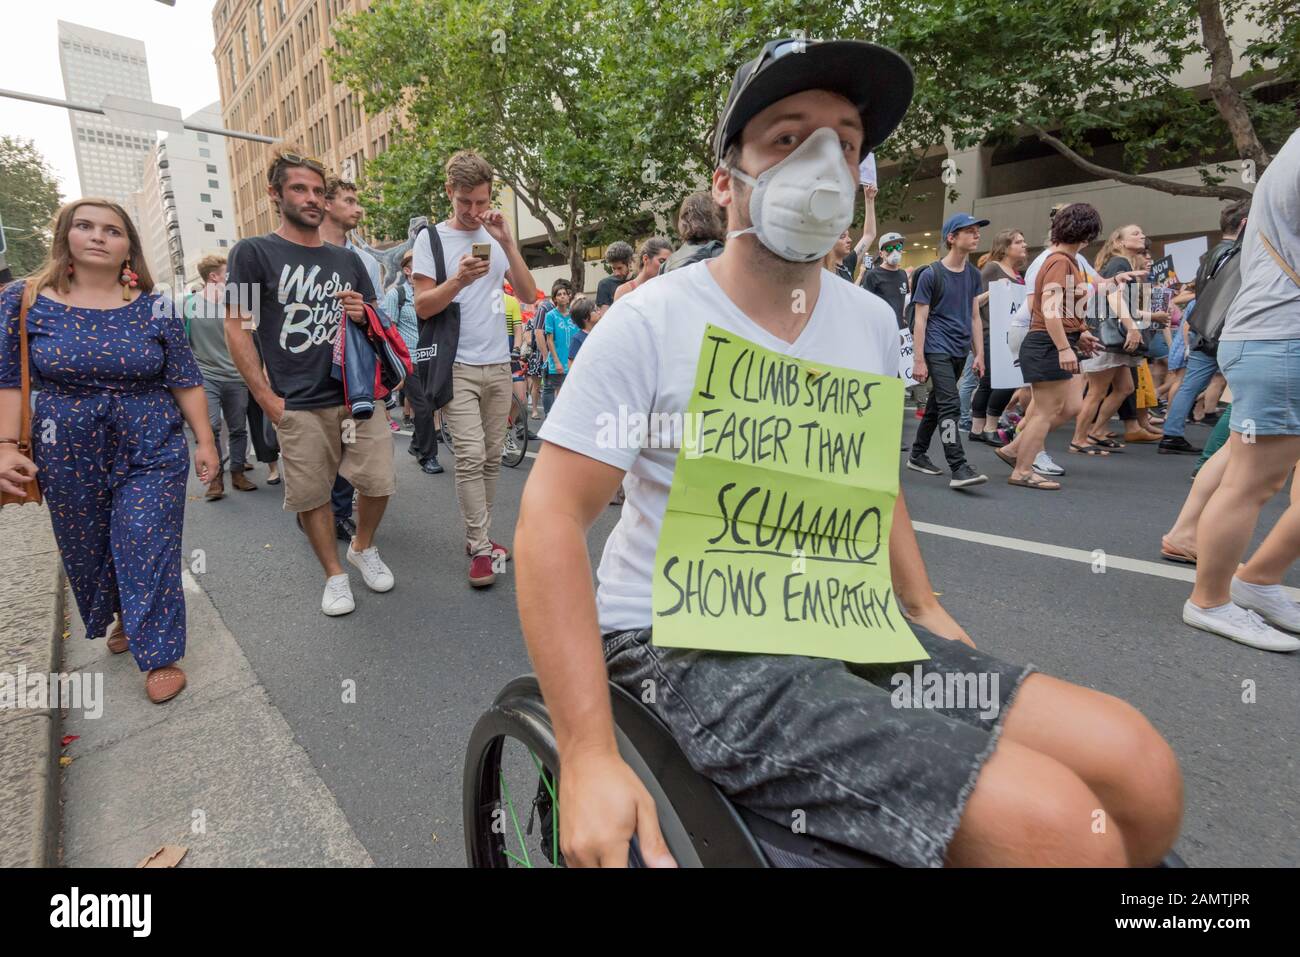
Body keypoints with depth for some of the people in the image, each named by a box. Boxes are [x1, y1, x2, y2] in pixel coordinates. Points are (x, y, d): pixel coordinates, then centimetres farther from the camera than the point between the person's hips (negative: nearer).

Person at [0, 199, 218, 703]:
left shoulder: (155, 307, -3)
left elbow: (185, 380, -1)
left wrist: (204, 440, -4)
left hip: (152, 454, -2)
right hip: (68, 456, 2)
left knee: (148, 551, -2)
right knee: (86, 550, 16)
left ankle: (160, 654, 11)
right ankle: (124, 618, 43)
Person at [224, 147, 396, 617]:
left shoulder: (347, 258, 14)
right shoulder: (253, 252, 1)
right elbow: (236, 327, -3)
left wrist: (364, 315, -5)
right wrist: (268, 400, -9)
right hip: (300, 405, -3)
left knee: (379, 482, 0)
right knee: (313, 497, 5)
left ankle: (363, 547, 28)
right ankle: (334, 575, 23)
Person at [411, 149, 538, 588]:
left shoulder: (495, 237, 12)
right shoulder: (431, 238, 1)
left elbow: (528, 295, 2)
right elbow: (423, 306, -5)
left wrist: (508, 243, -8)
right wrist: (458, 280, -22)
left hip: (499, 366, 4)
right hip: (458, 367, -4)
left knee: (492, 457, 7)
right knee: (471, 457, -12)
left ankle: (477, 536, 18)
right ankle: (481, 549, -6)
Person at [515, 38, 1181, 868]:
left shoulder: (872, 322, 7)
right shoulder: (650, 322, -12)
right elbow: (552, 517, -16)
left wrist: (926, 607, 9)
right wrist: (590, 759, -22)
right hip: (686, 650, -6)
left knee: (1139, 773, -4)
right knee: (1053, 827, -19)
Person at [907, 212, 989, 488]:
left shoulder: (973, 274, 11)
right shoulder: (931, 274, -6)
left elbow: (975, 317, 15)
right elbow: (921, 319, -7)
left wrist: (980, 355, 9)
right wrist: (919, 360, -11)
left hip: (960, 350, 6)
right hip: (937, 349, -6)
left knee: (936, 403, 13)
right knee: (950, 405, -14)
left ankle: (918, 454, 25)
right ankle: (958, 469, -16)